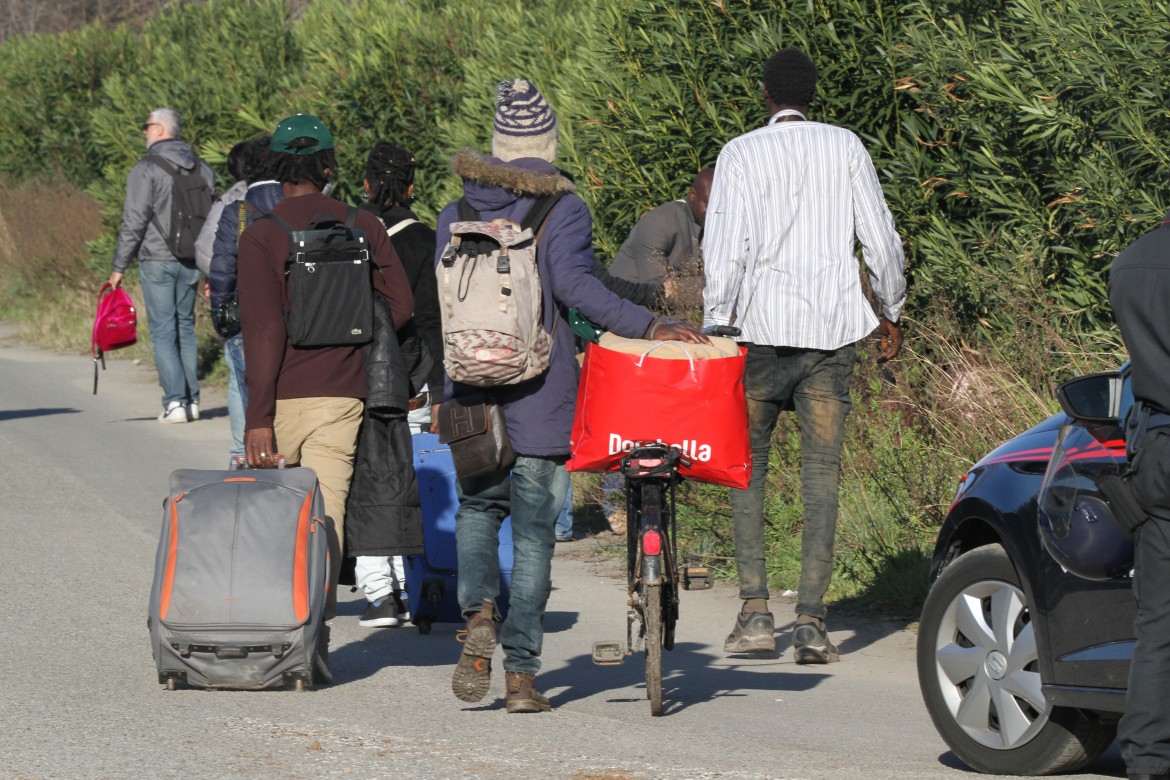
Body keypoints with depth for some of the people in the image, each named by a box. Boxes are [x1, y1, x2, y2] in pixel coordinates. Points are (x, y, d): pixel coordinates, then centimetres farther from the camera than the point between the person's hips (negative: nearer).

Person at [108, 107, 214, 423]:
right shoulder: (202, 169, 10)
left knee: (163, 330, -2)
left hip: (157, 261, -5)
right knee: (186, 327, 14)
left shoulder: (146, 169, -8)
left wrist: (119, 266, -6)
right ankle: (192, 400, 12)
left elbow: (134, 222, -12)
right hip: (191, 262, 5)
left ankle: (175, 401, -9)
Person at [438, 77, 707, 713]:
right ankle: (521, 673, 2)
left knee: (477, 506, 21)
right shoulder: (563, 210, -4)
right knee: (534, 529, 4)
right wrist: (647, 326, -25)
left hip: (471, 389, 3)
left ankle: (479, 611, -7)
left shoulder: (456, 214, 7)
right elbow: (574, 283, -20)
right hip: (540, 395, -3)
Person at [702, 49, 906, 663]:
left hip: (762, 325, -1)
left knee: (749, 463, 9)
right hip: (833, 328, 2)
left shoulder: (741, 153, -1)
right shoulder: (846, 148, 6)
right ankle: (811, 620, -5)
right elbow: (881, 239, 8)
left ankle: (755, 611, -1)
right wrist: (891, 311, 21)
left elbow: (724, 249, -8)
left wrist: (714, 325, -3)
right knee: (821, 468, 1)